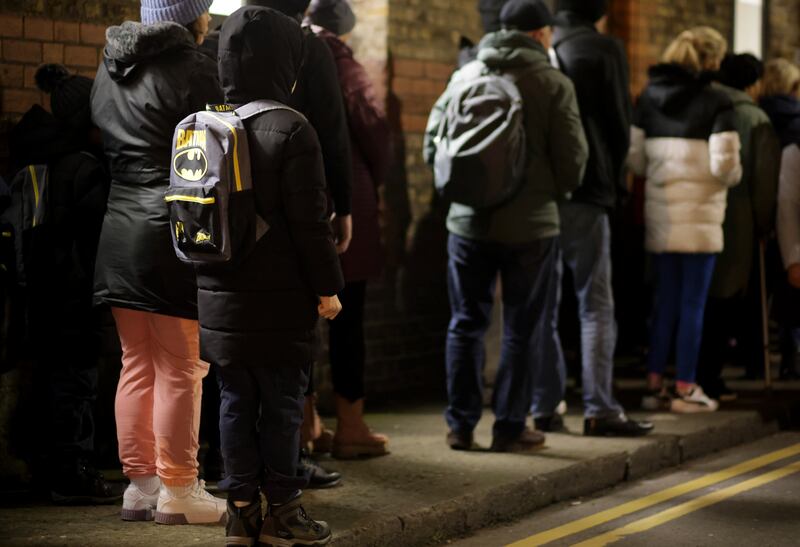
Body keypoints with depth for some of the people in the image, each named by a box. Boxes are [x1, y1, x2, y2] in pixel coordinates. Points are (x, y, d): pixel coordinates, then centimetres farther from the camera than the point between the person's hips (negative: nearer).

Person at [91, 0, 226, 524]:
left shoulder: (111, 69, 13)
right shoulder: (194, 70, -10)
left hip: (118, 230, 8)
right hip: (173, 231, -8)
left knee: (137, 363, 12)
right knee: (181, 367, -1)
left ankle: (139, 483, 16)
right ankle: (178, 490, 2)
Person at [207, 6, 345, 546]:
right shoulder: (292, 130, -14)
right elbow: (310, 220, -15)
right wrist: (328, 285, -6)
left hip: (220, 297, 6)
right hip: (280, 299, -6)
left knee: (236, 399, 11)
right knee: (282, 400, 4)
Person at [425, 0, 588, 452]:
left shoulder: (465, 76, 2)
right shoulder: (553, 83, -7)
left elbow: (433, 143, 5)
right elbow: (572, 158, -8)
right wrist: (556, 191, 13)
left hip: (469, 221, 3)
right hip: (531, 224, -3)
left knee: (466, 324, 11)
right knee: (521, 330, 6)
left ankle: (461, 425, 13)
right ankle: (509, 427, 8)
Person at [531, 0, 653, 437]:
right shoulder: (604, 50, -5)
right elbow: (619, 122, -1)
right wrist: (615, 181, 14)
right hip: (585, 193, -4)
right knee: (595, 305, 0)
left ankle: (543, 408, 8)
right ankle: (599, 409, -4)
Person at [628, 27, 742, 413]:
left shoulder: (648, 97, 7)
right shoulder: (716, 102, -8)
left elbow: (633, 157, 3)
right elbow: (724, 164, -15)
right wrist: (733, 175, 7)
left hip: (659, 214, 5)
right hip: (699, 215, -5)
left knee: (665, 301, 14)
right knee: (693, 304, 3)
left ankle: (654, 384, 16)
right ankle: (685, 388, 6)